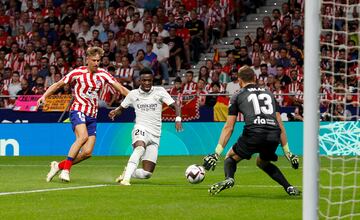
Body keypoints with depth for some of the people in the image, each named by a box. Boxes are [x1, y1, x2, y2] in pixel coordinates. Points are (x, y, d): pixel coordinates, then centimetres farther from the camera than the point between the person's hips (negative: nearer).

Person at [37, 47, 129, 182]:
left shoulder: (103, 74, 6)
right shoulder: (78, 73, -2)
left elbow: (121, 88, 5)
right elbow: (58, 85, 5)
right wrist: (44, 96, -8)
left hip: (92, 115, 4)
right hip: (78, 111, -4)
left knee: (87, 153, -6)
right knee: (83, 136, -33)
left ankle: (59, 166, 13)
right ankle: (66, 168, -25)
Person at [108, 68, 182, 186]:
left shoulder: (159, 91, 3)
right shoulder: (133, 94, 7)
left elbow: (175, 106, 0)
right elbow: (121, 108, 20)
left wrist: (178, 119, -20)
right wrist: (115, 112, -4)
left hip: (155, 135, 2)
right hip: (141, 129, -2)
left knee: (146, 173, -4)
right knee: (140, 148, -40)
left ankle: (127, 173, 24)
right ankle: (126, 178, -41)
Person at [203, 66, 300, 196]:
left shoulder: (237, 97, 17)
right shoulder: (269, 94, 27)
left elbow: (228, 128, 12)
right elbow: (280, 125, 24)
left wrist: (217, 153, 13)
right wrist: (288, 152, 27)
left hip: (253, 133, -4)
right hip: (274, 136, 4)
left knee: (231, 157, 20)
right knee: (262, 162, 32)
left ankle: (228, 178, -12)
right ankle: (289, 187, 18)